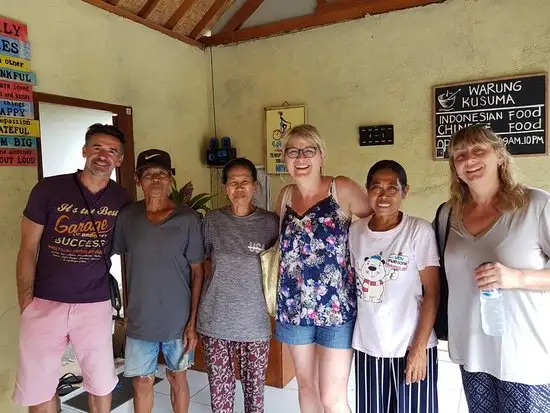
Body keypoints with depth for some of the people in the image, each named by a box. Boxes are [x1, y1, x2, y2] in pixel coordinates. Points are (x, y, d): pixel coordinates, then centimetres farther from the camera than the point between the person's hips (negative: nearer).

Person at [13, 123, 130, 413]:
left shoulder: (122, 200, -2)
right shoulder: (48, 189, -6)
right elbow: (28, 249, -2)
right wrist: (25, 303, -4)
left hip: (95, 305, 1)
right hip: (44, 303, 0)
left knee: (101, 383, 11)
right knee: (38, 387, 12)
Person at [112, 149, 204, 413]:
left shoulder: (187, 219, -11)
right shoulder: (127, 217, -4)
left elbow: (197, 272, -7)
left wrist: (193, 321, -8)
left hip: (178, 320, -1)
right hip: (140, 320, 2)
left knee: (177, 378, 17)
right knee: (142, 382, 15)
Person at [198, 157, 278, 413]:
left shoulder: (270, 222, -4)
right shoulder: (212, 220, -1)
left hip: (255, 321, 0)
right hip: (216, 320, 1)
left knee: (254, 388, 14)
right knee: (219, 389, 13)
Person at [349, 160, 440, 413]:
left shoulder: (419, 231, -10)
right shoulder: (355, 230, 1)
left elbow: (432, 292, -9)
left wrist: (419, 347, -12)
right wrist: (351, 338, 7)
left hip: (410, 347, -3)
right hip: (367, 347, 3)